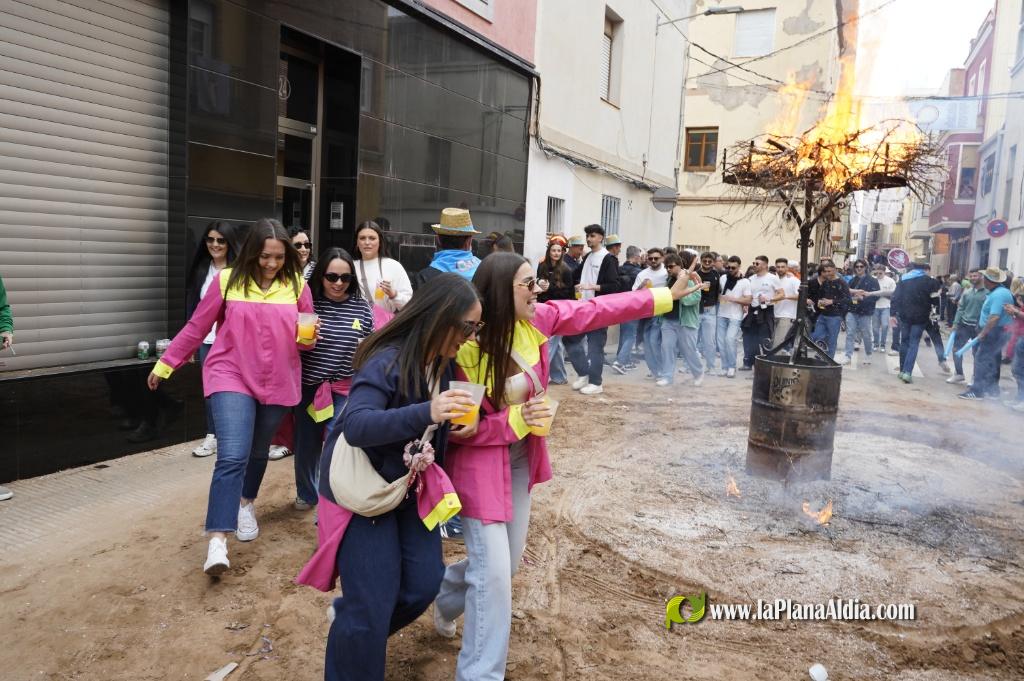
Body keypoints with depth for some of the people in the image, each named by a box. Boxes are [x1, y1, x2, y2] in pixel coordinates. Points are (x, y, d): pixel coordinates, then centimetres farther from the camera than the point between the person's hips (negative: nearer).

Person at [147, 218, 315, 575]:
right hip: (231, 377, -2)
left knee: (258, 452, 19)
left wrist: (309, 337, -15)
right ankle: (217, 540, -13)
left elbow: (306, 338, 8)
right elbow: (196, 327, 3)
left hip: (277, 383, 3)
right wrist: (165, 364, 8)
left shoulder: (297, 285, -1)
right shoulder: (227, 280, -6)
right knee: (232, 457, -15)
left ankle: (246, 503, 46)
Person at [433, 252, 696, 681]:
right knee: (493, 571, -7)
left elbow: (599, 310, -2)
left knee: (507, 562, 18)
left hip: (522, 459, 7)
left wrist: (667, 296, 0)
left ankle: (447, 598, 49)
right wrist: (516, 419, -29)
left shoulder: (536, 320, -9)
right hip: (479, 464, -7)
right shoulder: (466, 347, -25)